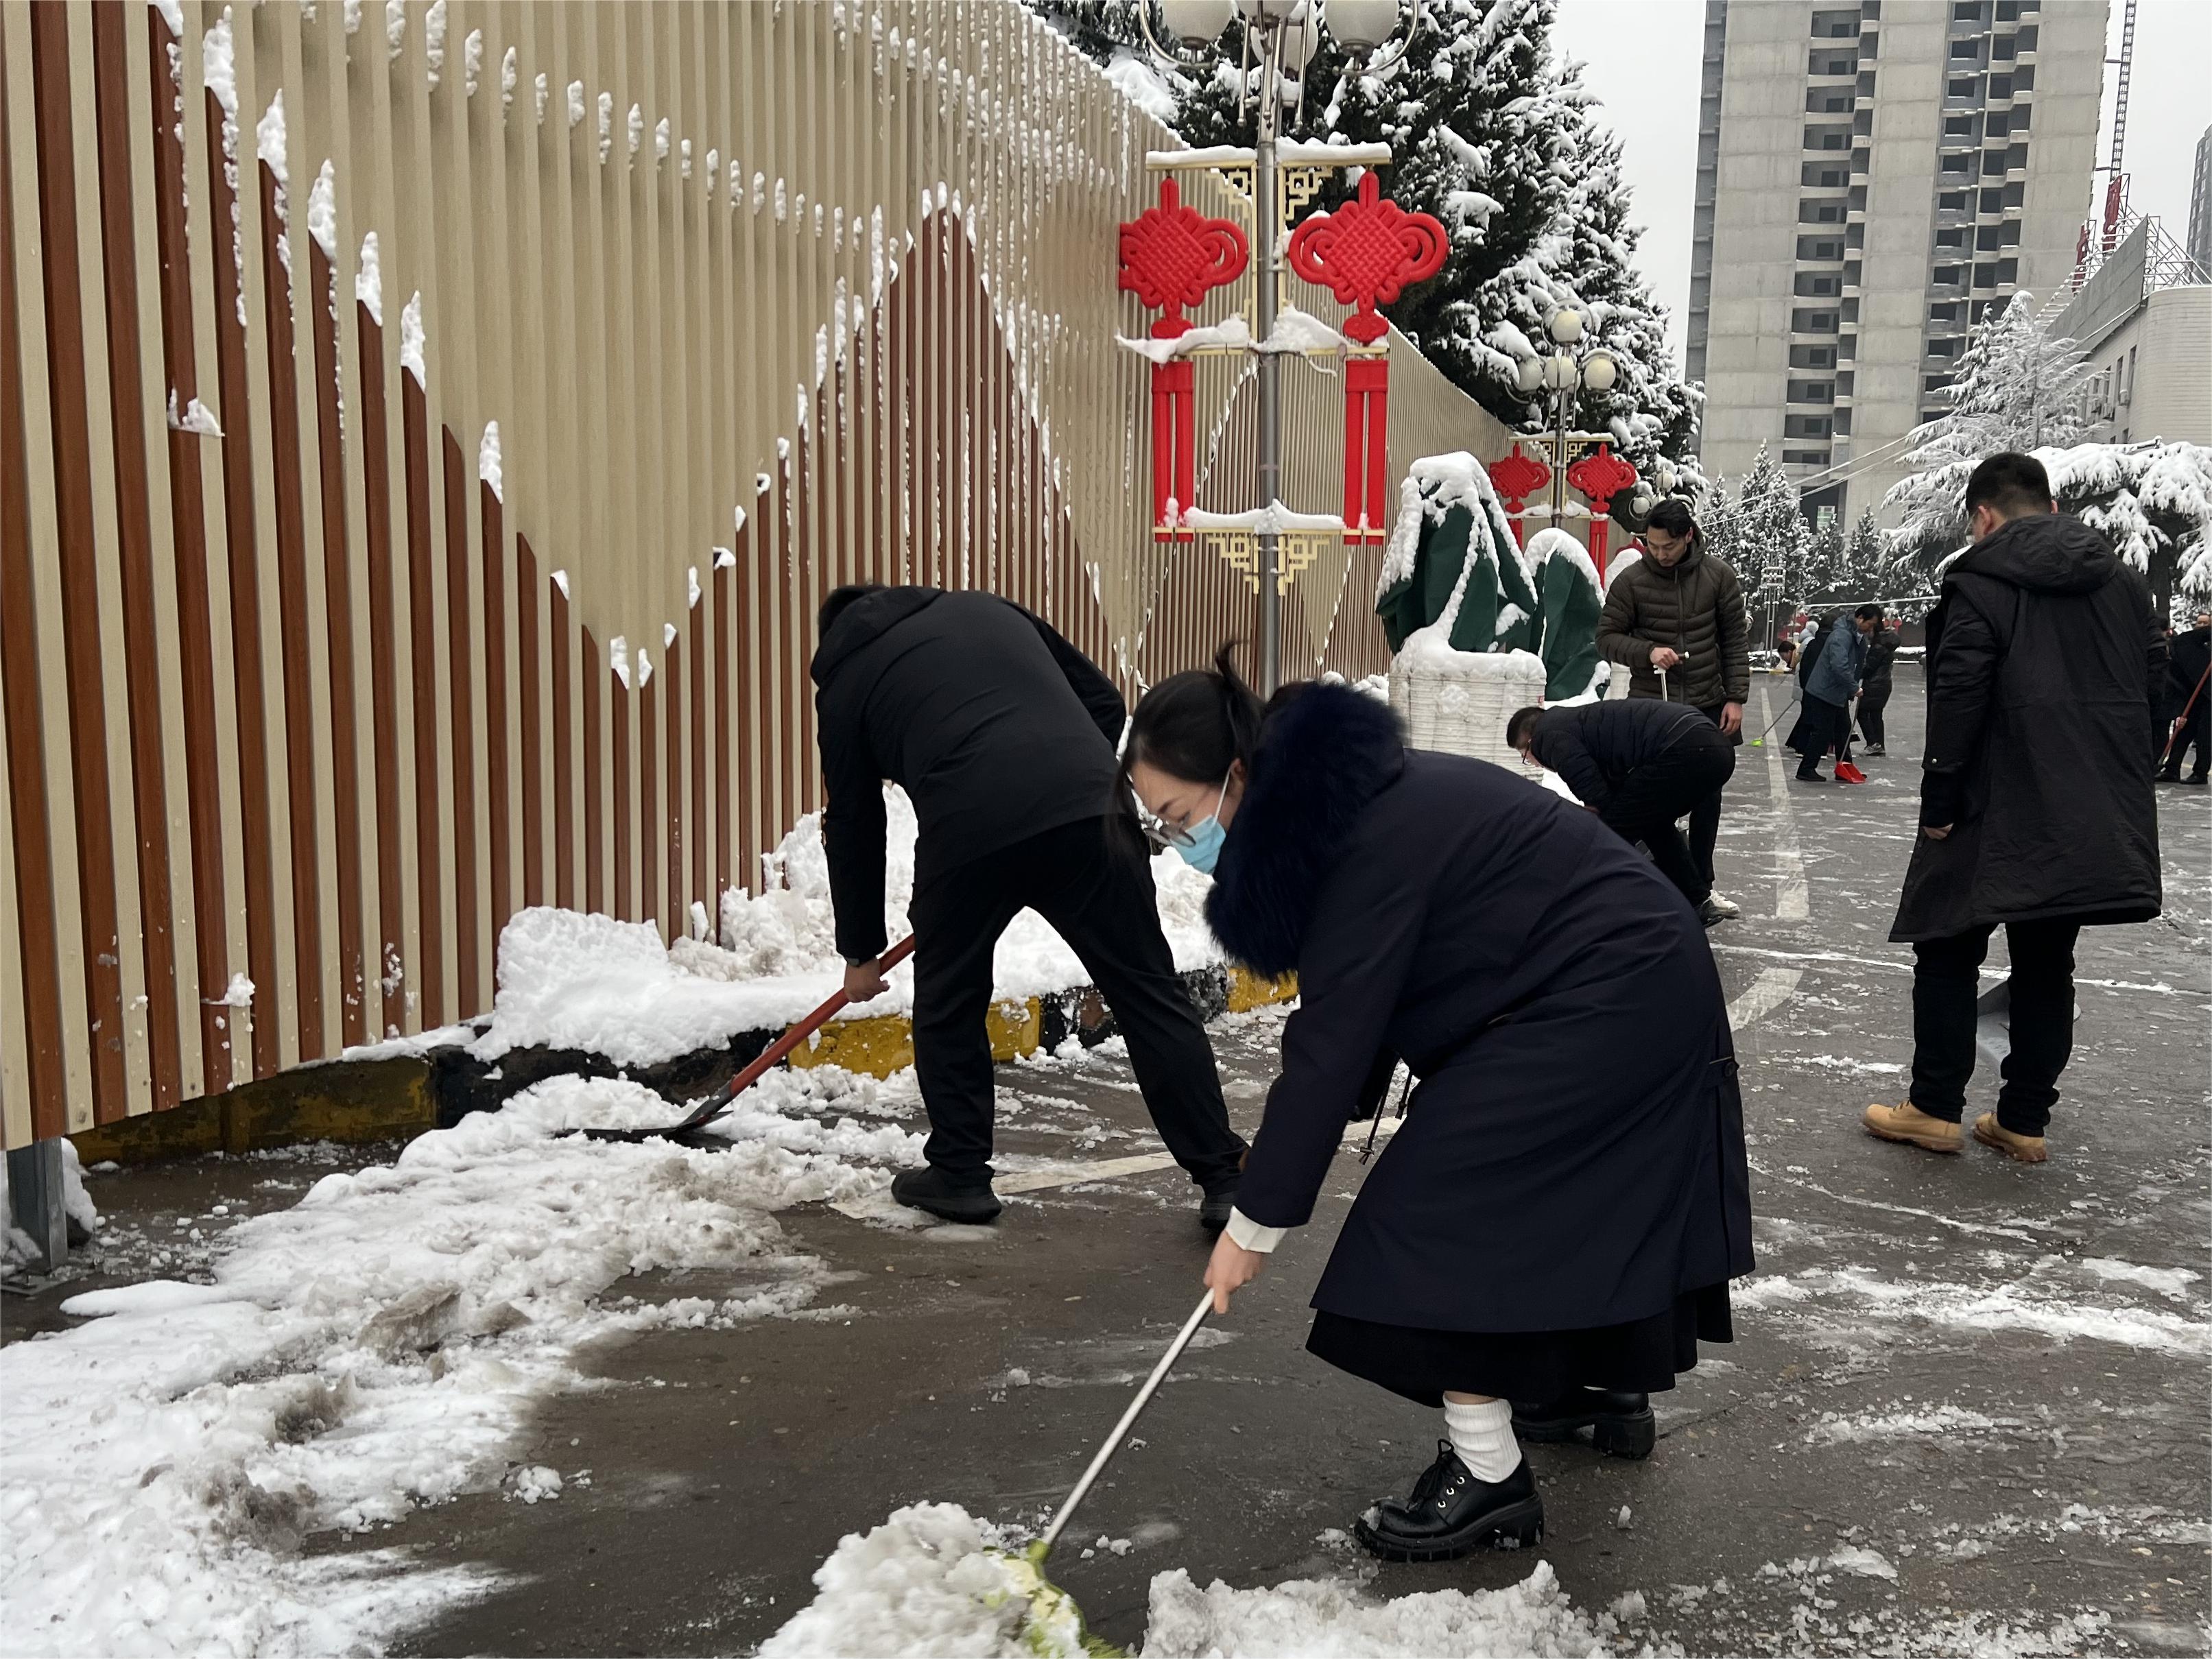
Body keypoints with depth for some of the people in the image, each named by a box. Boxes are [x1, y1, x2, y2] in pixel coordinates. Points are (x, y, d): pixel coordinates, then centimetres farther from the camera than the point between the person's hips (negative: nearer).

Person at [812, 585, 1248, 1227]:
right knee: (1150, 993, 9)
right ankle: (1225, 1178, 12)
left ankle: (959, 1175, 27)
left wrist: (861, 951, 35)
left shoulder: (845, 681, 23)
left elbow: (854, 827, 25)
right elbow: (1104, 701, 24)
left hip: (969, 830, -2)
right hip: (1089, 807, 3)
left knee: (949, 1005, 20)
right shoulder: (986, 609, 31)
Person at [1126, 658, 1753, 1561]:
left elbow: (1331, 1044, -25)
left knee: (1442, 1205, -10)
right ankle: (1610, 1384, 43)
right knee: (1573, 1189, 24)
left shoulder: (1366, 841, -28)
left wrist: (1257, 1221, -18)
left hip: (1602, 1002, -10)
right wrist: (1318, 1127, 5)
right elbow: (1347, 1008, 10)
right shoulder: (1338, 801, 2)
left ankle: (1488, 1476, -2)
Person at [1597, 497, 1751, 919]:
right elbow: (1607, 638, -3)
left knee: (1707, 800, 12)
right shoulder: (1631, 581, -8)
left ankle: (1702, 886, 26)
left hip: (1708, 707, 3)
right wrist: (1647, 652, -20)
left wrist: (1736, 698, -3)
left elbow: (1735, 640, 2)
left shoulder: (1718, 576, -2)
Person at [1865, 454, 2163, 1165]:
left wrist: (1939, 801, -12)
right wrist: (2110, 772, 19)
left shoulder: (1981, 583, -9)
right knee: (2045, 962, 12)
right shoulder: (2123, 582, 11)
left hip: (1999, 813, -6)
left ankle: (1935, 1108, 8)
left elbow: (1958, 698, -17)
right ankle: (2024, 1120, 16)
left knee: (1948, 953, 6)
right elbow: (2152, 679, 14)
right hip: (2100, 819, 6)